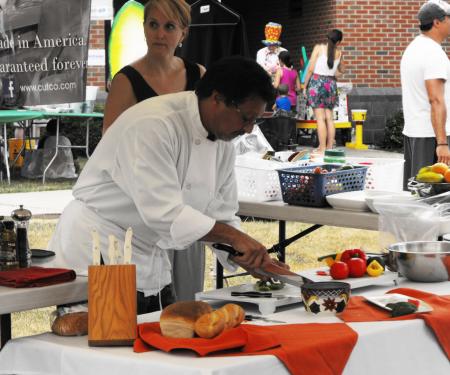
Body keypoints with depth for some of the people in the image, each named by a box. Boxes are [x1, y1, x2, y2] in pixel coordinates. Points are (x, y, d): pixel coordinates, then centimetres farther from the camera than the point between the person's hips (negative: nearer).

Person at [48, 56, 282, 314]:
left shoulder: (224, 143, 3)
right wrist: (234, 236, -32)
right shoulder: (153, 125, -25)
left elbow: (221, 218, 8)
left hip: (151, 268, 8)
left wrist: (258, 263, -6)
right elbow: (163, 211, -32)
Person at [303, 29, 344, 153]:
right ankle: (330, 147, 10)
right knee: (329, 118, 9)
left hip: (317, 82, -3)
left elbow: (310, 69, -8)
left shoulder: (319, 48, -4)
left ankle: (322, 149, -7)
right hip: (331, 84, 3)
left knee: (320, 118, -5)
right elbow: (341, 70, 24)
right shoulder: (338, 52, 6)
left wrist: (305, 85, 0)